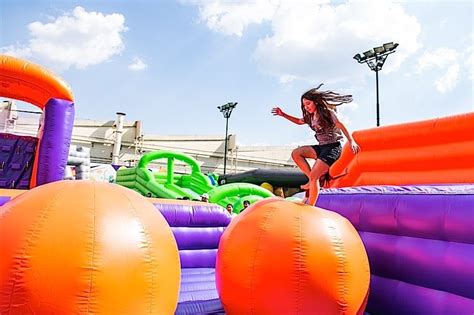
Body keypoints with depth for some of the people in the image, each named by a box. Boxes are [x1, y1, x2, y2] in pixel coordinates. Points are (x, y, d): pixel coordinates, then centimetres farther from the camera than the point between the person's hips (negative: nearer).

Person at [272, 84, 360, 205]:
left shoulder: (327, 112, -9)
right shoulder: (310, 116, 12)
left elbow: (341, 126, -13)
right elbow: (299, 121, 30)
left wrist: (351, 141, -25)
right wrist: (283, 115, 21)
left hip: (333, 147, -8)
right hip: (321, 147, 8)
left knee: (313, 176, -19)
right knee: (296, 153, -5)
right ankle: (313, 180, -5)